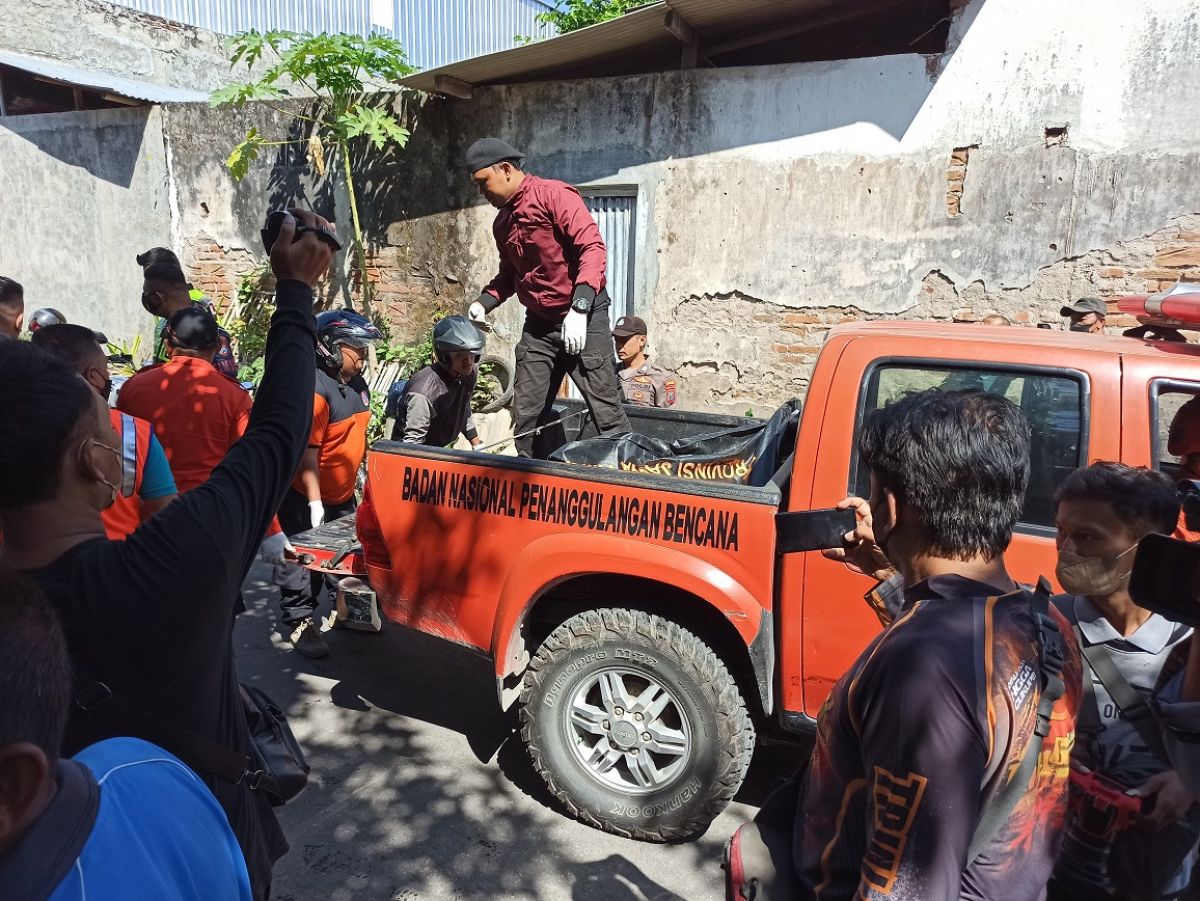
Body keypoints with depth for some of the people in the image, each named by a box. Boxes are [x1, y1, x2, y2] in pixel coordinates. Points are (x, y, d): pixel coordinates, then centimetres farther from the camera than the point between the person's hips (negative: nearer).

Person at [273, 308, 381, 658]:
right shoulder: (314, 389, -24)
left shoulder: (357, 384, 5)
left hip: (343, 492, 9)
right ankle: (300, 622, 15)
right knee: (304, 560, 3)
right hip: (306, 496, -9)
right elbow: (307, 453, -25)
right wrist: (315, 502, -25)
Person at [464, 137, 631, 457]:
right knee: (525, 415, 5)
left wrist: (579, 309, -26)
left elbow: (593, 247, -18)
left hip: (583, 318, -7)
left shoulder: (554, 196, -10)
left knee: (605, 408, -7)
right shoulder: (502, 221, 14)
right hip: (538, 323, 7)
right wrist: (485, 302, 4)